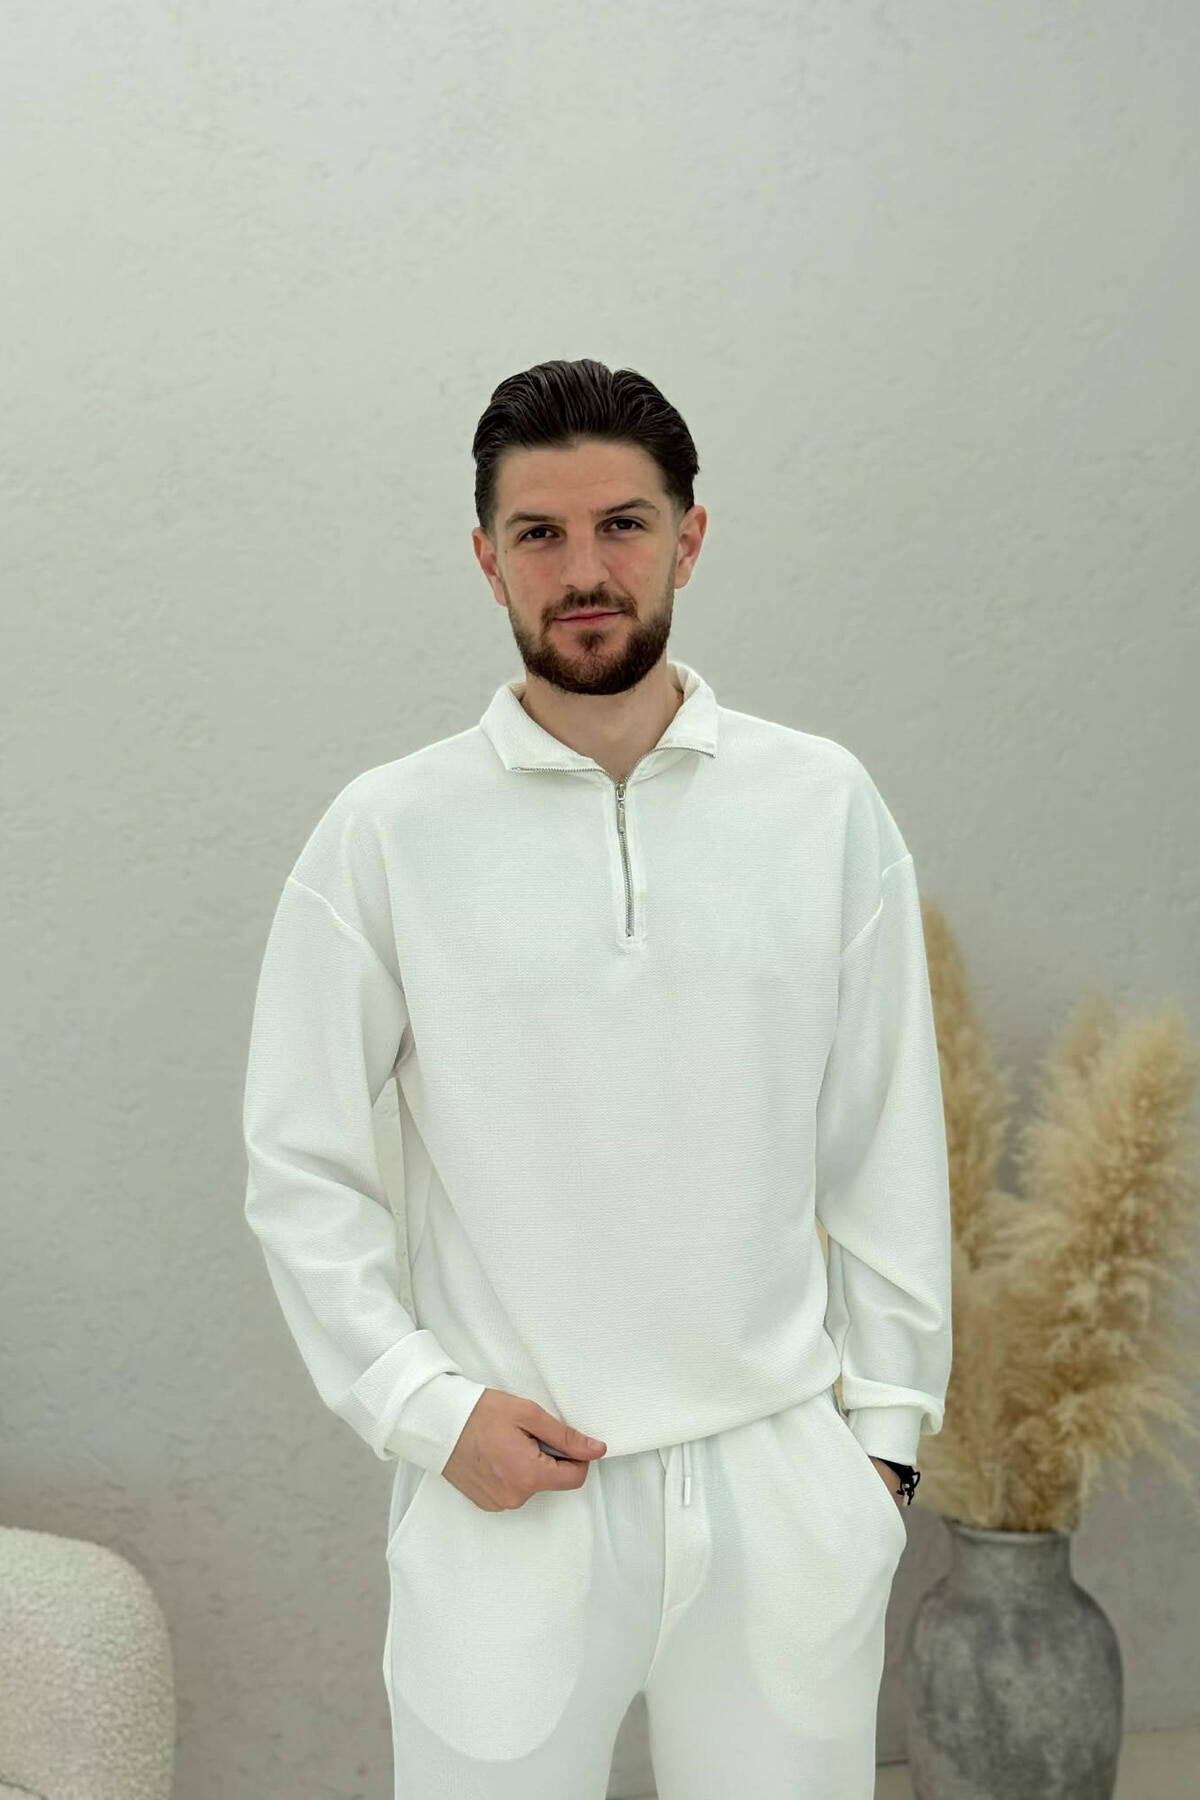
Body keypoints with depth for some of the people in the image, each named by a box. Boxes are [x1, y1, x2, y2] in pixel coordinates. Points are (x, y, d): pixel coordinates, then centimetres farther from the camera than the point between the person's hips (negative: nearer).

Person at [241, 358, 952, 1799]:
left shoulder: (824, 804, 1)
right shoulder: (387, 830, -3)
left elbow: (886, 1143, 5)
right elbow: (299, 1170, 1)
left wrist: (884, 1425, 5)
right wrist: (426, 1405, -8)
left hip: (783, 1477, 2)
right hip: (505, 1491, -1)